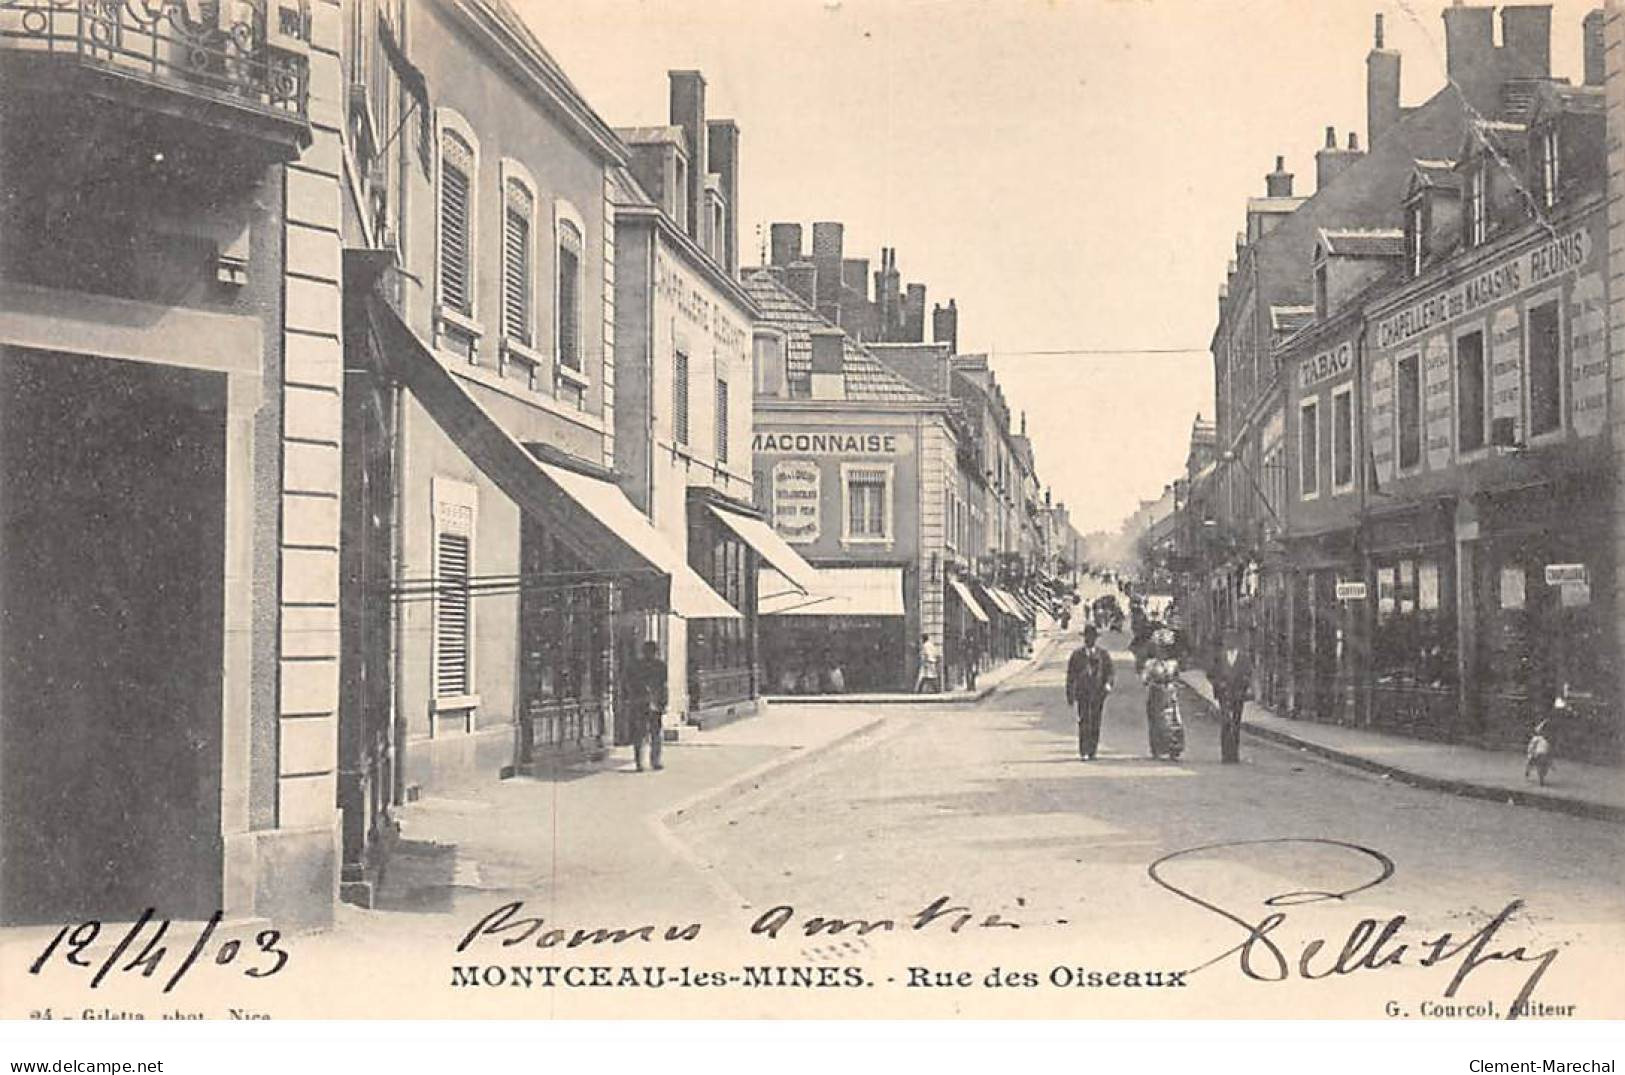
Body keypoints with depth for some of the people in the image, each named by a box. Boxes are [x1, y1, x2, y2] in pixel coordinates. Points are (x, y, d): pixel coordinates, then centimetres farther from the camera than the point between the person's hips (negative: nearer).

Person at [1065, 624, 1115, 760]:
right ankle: (1083, 752, -13)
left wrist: (1108, 684, -10)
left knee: (1095, 723, 1)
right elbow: (1070, 676, 9)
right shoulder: (1077, 654, 7)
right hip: (1082, 692, -1)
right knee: (1084, 722, -12)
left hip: (1098, 693, 1)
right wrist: (1069, 695, 6)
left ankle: (1092, 752, 9)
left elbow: (1109, 672, 11)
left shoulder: (1103, 654, 9)